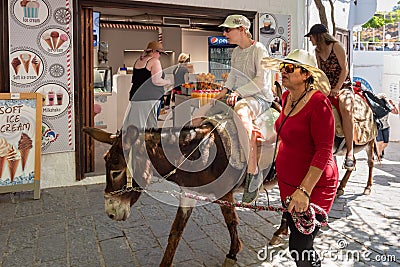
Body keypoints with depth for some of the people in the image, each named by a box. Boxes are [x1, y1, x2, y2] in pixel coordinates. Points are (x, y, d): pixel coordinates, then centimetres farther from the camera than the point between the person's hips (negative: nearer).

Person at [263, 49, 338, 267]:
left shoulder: (318, 103, -22)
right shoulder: (287, 97, 3)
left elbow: (324, 150, -24)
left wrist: (304, 191, -29)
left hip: (313, 185, -8)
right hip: (287, 182, 8)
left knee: (299, 248, 1)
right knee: (296, 239, 22)